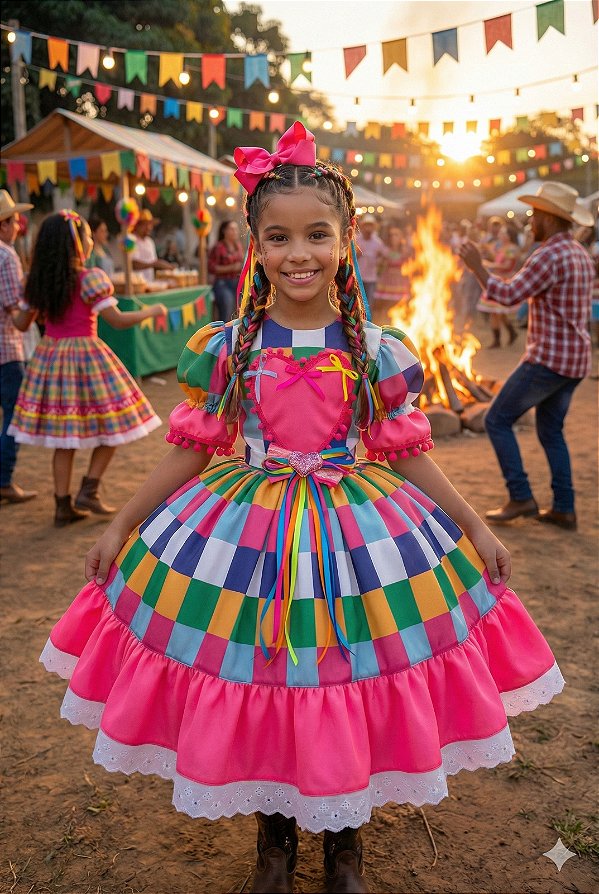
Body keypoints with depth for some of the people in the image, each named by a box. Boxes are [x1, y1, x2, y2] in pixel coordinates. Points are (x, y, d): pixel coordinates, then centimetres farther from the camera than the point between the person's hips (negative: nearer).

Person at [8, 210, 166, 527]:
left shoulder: (38, 281, 5)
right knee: (111, 425, 10)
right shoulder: (90, 278, -12)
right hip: (86, 354, -6)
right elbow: (118, 320, -14)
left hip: (50, 355, 6)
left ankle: (63, 505, 14)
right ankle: (88, 491, 7)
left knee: (64, 436, 10)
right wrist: (151, 311, 1)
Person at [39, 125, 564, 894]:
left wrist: (474, 526, 4)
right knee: (259, 695, 11)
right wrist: (121, 525, 5)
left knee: (348, 703, 9)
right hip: (247, 534, 1)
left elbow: (406, 454, 3)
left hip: (356, 531, 0)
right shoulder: (225, 347, -4)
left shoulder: (377, 351, -4)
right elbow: (192, 451, 3)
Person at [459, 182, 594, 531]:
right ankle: (564, 509, 17)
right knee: (551, 431, 18)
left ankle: (521, 498, 0)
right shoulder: (581, 255, 15)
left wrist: (476, 266, -11)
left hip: (549, 359, -10)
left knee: (498, 420, 1)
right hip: (575, 359, 10)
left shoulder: (549, 256, -16)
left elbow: (508, 295, -21)